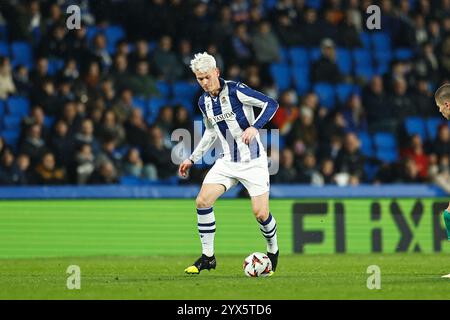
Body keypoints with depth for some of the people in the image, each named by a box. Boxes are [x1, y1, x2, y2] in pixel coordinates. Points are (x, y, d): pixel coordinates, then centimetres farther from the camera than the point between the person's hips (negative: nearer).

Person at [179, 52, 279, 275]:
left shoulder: (235, 90, -14)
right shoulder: (204, 102, 6)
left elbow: (271, 104, -15)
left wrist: (254, 127, -29)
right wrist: (192, 159, 20)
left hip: (253, 161, -6)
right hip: (228, 162, 6)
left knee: (261, 213, -11)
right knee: (202, 201, -10)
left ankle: (273, 252, 19)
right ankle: (207, 257, 1)